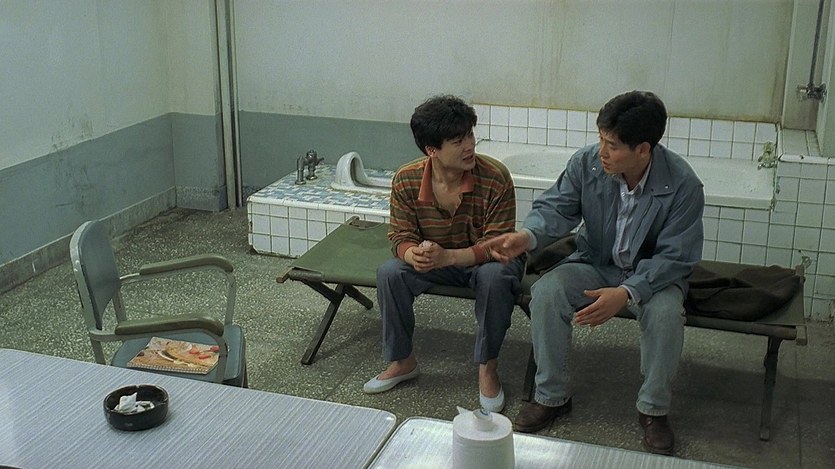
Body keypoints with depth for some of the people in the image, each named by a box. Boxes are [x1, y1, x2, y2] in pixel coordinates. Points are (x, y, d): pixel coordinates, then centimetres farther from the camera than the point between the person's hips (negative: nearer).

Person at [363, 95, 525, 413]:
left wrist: (448, 256, -40)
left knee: (496, 276, -36)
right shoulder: (406, 180, -17)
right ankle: (402, 362, -1)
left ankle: (488, 367, -15)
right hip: (434, 260, 3)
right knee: (389, 273, -23)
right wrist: (413, 255, -36)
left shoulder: (495, 177, -25)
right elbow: (401, 236, -9)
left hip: (484, 260, -2)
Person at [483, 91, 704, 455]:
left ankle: (653, 409, -9)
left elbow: (674, 258, -22)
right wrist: (526, 237, -35)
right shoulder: (587, 162, -16)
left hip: (653, 273, -2)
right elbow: (557, 207, -11)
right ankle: (552, 396, -7)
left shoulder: (683, 185, -24)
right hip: (595, 263, 3)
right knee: (545, 293, -25)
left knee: (665, 312, -34)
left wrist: (626, 294, -36)